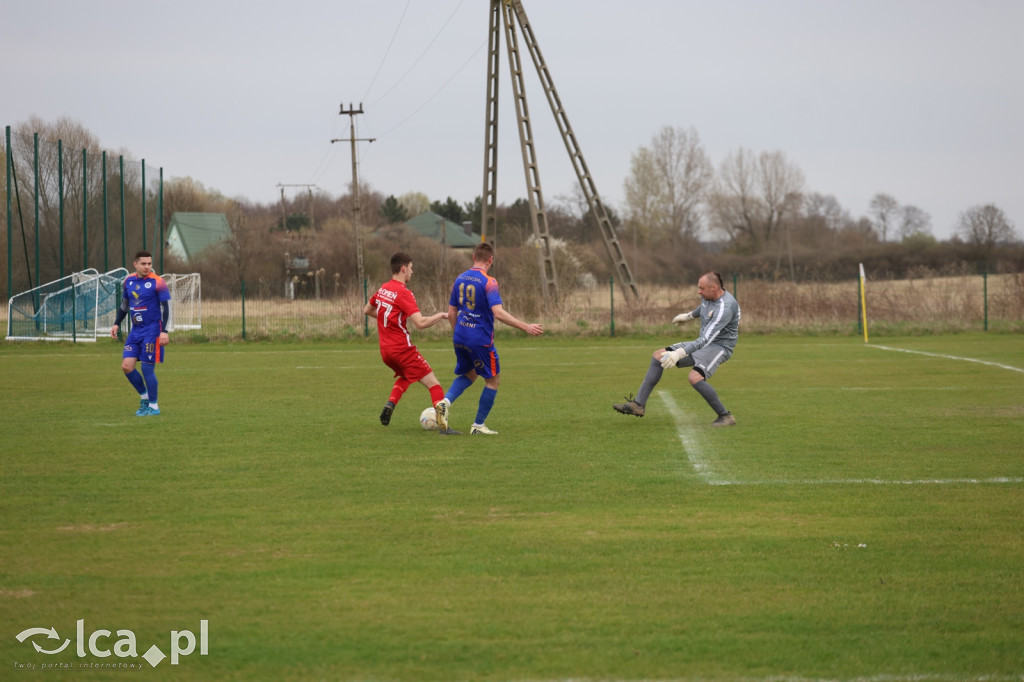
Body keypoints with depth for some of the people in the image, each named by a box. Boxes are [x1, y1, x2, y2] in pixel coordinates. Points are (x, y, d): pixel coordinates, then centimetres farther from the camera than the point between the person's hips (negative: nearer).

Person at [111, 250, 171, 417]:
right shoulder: (129, 281, 8)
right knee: (126, 366, 0)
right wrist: (116, 324, 13)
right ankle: (144, 396, 21)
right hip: (135, 331, 6)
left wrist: (164, 331, -19)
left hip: (152, 331, -6)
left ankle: (153, 406, 8)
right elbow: (124, 304, 21)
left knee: (147, 368, -6)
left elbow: (166, 307, -11)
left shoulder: (157, 282, -11)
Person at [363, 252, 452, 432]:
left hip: (385, 350, 8)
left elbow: (367, 310, 25)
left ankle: (390, 404, 10)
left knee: (404, 376, 33)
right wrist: (441, 315, -10)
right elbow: (421, 323, -24)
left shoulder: (382, 289, 8)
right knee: (432, 382, -6)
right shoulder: (403, 293, -16)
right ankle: (442, 423, -24)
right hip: (402, 348, -8)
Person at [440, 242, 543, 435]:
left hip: (460, 337, 7)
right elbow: (498, 313, -24)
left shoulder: (460, 279, 7)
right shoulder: (489, 282, -14)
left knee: (468, 374, 25)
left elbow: (451, 313, 11)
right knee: (493, 379, 10)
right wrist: (526, 327, -23)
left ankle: (445, 401, -2)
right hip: (480, 339, -7)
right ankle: (478, 426, 11)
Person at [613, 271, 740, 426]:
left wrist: (679, 354, -41)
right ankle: (638, 404, 3)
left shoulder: (725, 307, -29)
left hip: (719, 346, -10)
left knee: (695, 377, -35)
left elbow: (706, 339, -35)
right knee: (658, 356, 3)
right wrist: (689, 316, 41)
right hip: (703, 344, 10)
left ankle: (726, 416, -18)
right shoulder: (708, 297, 0)